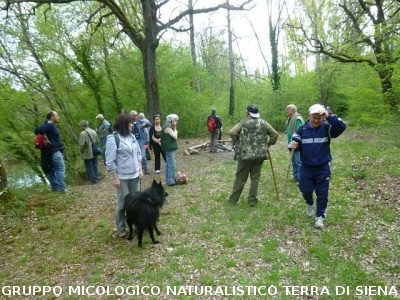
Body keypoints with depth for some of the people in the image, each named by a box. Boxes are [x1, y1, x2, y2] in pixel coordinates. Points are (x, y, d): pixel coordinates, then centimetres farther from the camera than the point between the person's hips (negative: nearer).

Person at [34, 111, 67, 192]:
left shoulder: (51, 125, 15)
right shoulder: (49, 125, -15)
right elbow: (38, 130, -31)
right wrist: (45, 138, -23)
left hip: (53, 151, 10)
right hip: (54, 151, -10)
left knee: (53, 170, 13)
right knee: (60, 169, -9)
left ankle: (55, 187, 21)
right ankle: (62, 188, -9)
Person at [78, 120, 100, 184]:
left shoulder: (82, 133, -17)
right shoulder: (94, 132, 4)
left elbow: (82, 145, -21)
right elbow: (97, 142, 7)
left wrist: (82, 151, -4)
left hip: (87, 154, -6)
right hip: (94, 153, 6)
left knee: (89, 167, 6)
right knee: (95, 166, 15)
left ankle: (93, 180, 11)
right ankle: (96, 179, 24)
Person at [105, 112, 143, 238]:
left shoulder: (132, 137, 5)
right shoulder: (113, 139, -14)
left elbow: (138, 154, 13)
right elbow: (110, 161, -14)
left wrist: (140, 169, 8)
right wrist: (115, 178, -15)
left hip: (134, 175, 6)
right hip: (122, 177, -6)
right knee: (122, 203, 7)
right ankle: (121, 229, 22)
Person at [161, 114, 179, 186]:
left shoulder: (168, 126, 13)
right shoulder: (167, 127, -18)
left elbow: (173, 136, 14)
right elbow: (175, 136, -18)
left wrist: (174, 129, 2)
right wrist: (175, 129, -10)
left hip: (169, 148, 11)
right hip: (170, 148, -11)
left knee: (168, 164, 17)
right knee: (172, 165, -7)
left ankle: (168, 180, 27)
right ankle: (170, 181, -2)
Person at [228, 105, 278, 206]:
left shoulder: (243, 123, -3)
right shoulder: (264, 123, 6)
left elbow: (232, 132, -16)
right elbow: (275, 134, 5)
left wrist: (237, 142, 1)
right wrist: (269, 144, 17)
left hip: (245, 155, -2)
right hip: (260, 155, 3)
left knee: (240, 177, 7)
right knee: (255, 177, 11)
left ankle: (233, 199, 17)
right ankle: (252, 200, 14)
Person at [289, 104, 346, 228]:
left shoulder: (327, 128, -8)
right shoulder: (302, 130, -3)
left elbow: (342, 126, -24)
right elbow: (295, 144, -2)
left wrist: (329, 117, -35)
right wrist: (293, 146, -26)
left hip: (323, 167, -1)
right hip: (306, 167, 1)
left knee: (322, 193, 5)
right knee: (305, 190, 9)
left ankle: (320, 216, 23)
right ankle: (310, 204, 43)